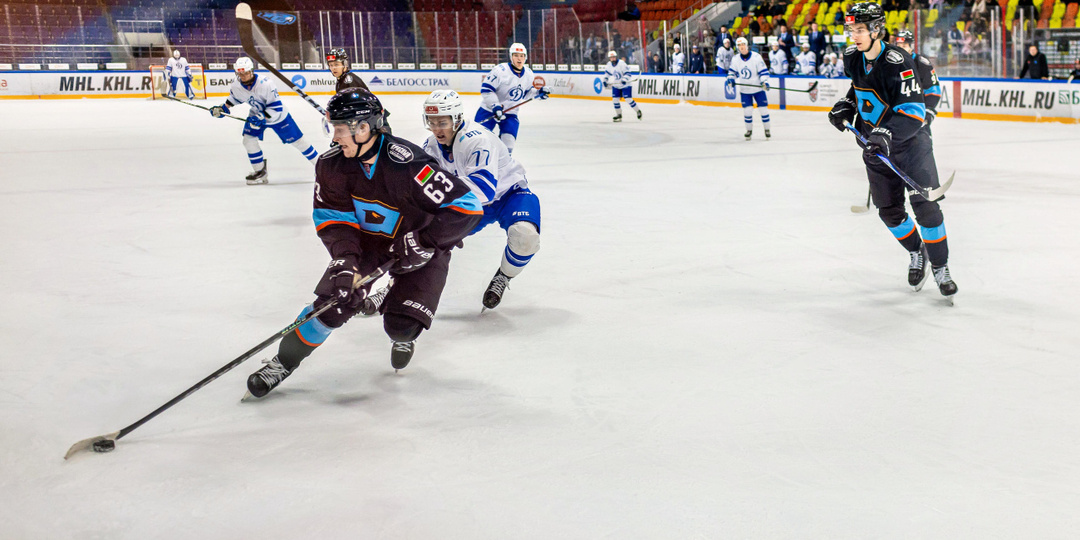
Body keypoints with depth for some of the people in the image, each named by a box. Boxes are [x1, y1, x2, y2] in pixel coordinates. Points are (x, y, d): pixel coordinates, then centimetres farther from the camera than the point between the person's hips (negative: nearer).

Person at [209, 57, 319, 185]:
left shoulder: (265, 84, -34)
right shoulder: (236, 85, -16)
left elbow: (276, 107, -31)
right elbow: (235, 96, 9)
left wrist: (263, 117, -40)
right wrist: (223, 108, -2)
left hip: (278, 116, -5)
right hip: (256, 114, 5)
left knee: (297, 141, 0)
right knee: (248, 140, -8)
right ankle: (260, 173, 7)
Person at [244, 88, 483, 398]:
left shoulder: (406, 164, -35)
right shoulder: (333, 164, -16)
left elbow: (466, 206, -35)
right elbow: (332, 218, -8)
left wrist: (423, 242, -31)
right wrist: (344, 258, -25)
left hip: (419, 245, -4)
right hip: (366, 237, 4)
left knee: (401, 324, -14)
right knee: (334, 302, -11)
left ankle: (404, 338, 25)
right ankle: (283, 362, 8)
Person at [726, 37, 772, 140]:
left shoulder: (756, 57, -12)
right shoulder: (735, 59, -1)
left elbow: (763, 71, -10)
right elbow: (732, 71, 12)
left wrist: (764, 81, -24)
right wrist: (730, 79, -7)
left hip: (758, 88, -2)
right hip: (744, 90, 2)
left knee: (763, 109, -2)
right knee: (747, 110, -1)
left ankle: (767, 130, 13)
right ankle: (749, 130, 17)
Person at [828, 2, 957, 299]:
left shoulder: (898, 63, -23)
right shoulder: (852, 59, -1)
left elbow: (913, 110, -28)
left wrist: (885, 135, -40)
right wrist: (846, 106, 5)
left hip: (910, 141, -6)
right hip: (875, 144, 6)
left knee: (925, 205, -8)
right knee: (889, 210, 7)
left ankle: (940, 268, 5)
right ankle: (916, 253, 31)